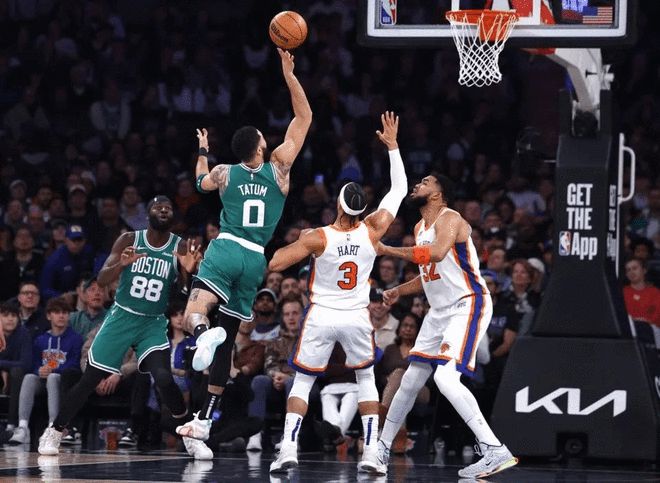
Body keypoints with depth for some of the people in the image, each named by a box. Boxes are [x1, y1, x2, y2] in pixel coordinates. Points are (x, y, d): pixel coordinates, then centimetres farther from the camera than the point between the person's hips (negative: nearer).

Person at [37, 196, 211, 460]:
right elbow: (102, 280, -13)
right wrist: (121, 264, -34)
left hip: (154, 322, 0)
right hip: (122, 317, 0)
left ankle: (191, 438, -8)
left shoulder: (180, 247, -6)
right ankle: (53, 432, 15)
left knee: (164, 378, -21)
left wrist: (189, 271, -33)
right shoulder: (129, 240, -7)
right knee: (90, 379, 0)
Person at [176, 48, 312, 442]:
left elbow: (202, 182, 31)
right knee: (226, 342, 6)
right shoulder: (278, 167, 3)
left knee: (194, 314, -16)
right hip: (256, 259, 2)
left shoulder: (224, 173, 5)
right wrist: (289, 75, 8)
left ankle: (204, 332, -54)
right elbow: (304, 118, 9)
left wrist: (203, 152, 47)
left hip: (226, 248, -2)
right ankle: (205, 420, 5)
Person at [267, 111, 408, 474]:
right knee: (366, 379, 17)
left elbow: (272, 264, -13)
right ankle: (371, 452, 4)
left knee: (302, 382, 9)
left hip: (321, 317, -2)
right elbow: (399, 190, 3)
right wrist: (392, 146, 7)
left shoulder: (317, 238, -15)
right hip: (357, 318, 2)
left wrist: (296, 243, 6)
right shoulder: (372, 232, -9)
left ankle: (288, 448, -7)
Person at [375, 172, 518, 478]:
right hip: (440, 312, 10)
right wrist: (399, 291, 12)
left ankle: (495, 451, -26)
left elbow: (437, 253, -35)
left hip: (468, 306, -10)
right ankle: (381, 449, 28)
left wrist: (388, 251, -29)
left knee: (446, 377, -24)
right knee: (411, 381, 13)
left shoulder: (449, 220, -14)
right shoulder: (420, 228, 15)